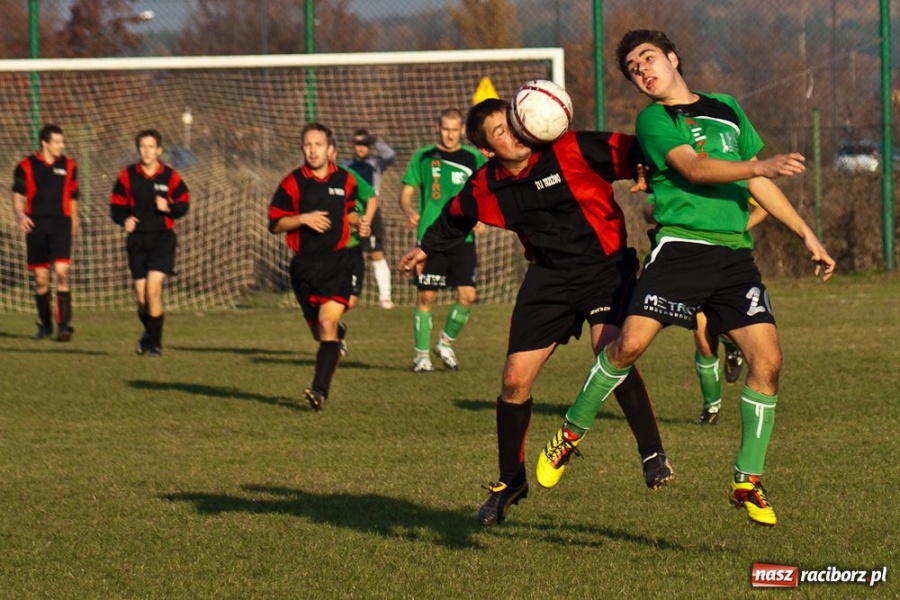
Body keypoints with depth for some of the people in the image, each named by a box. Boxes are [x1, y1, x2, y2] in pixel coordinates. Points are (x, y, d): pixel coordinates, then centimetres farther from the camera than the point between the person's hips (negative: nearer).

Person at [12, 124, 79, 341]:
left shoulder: (68, 166, 9)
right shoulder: (26, 166, 2)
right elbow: (18, 195, 0)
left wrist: (74, 222, 20)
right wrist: (21, 216, -17)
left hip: (61, 224, 0)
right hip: (36, 225, 0)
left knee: (62, 272, -15)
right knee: (41, 279, 4)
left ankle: (64, 325, -14)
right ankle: (45, 325, 19)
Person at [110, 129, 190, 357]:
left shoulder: (170, 176, -1)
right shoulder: (128, 175, 3)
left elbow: (183, 204, 7)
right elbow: (116, 205, 11)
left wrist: (169, 208, -14)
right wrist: (124, 219, -9)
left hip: (162, 238, -2)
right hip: (137, 240, 2)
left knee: (153, 288, -17)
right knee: (141, 296, 2)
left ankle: (155, 343, -6)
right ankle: (149, 332, 32)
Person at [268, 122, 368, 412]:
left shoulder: (345, 180, 6)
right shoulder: (292, 182, 0)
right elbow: (274, 224, 1)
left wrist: (358, 222, 5)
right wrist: (302, 219, -14)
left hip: (337, 261, -1)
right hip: (305, 265, 1)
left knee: (328, 323, -18)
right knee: (319, 331, 9)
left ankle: (320, 390, -26)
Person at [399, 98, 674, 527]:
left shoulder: (574, 151, -17)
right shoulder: (484, 189, -1)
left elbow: (636, 155, -17)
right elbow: (455, 218, 21)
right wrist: (427, 249, 35)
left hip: (606, 265, -4)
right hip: (549, 278, 4)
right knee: (515, 381, 0)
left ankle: (653, 455, -19)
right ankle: (510, 480, 21)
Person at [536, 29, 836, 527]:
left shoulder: (726, 109, 21)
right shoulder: (652, 120, 4)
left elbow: (757, 183, 27)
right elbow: (693, 169, -12)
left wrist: (806, 234, 24)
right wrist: (763, 165, -24)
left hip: (734, 252, 4)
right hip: (681, 245, -4)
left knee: (766, 358, -10)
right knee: (631, 341, -19)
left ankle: (748, 482, 2)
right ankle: (571, 434, 5)